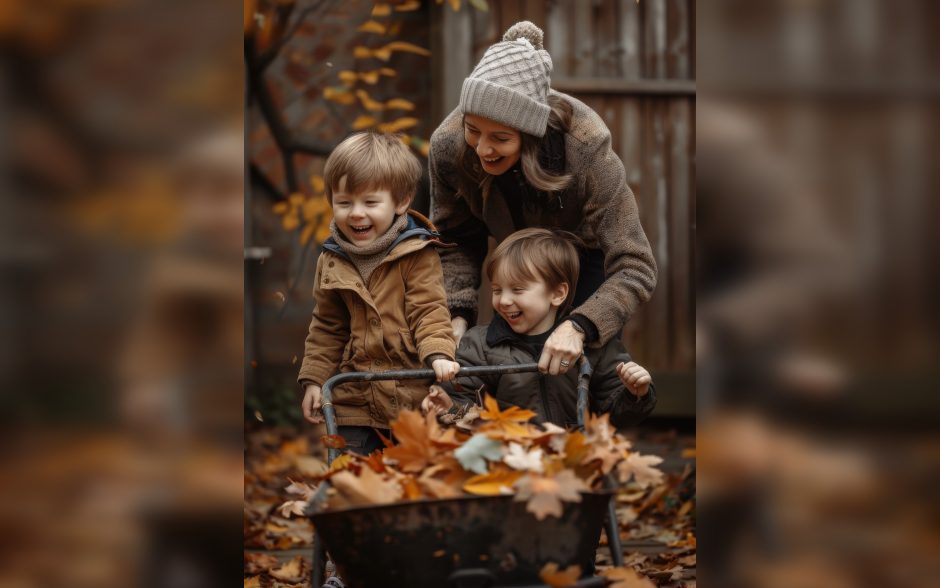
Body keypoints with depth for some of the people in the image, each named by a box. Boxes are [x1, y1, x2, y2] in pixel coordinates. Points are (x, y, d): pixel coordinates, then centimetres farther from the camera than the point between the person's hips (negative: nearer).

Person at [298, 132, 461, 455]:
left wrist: (438, 354, -26)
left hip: (413, 401, -4)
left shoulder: (416, 254, -7)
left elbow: (429, 310, -9)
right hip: (354, 401, 4)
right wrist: (314, 379, 12)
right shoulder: (332, 260, 8)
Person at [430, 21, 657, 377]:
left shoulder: (585, 148, -42)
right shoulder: (448, 144, -32)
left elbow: (634, 268, -42)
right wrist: (457, 315, -32)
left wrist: (579, 327, -58)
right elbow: (455, 244, -15)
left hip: (588, 251, -3)